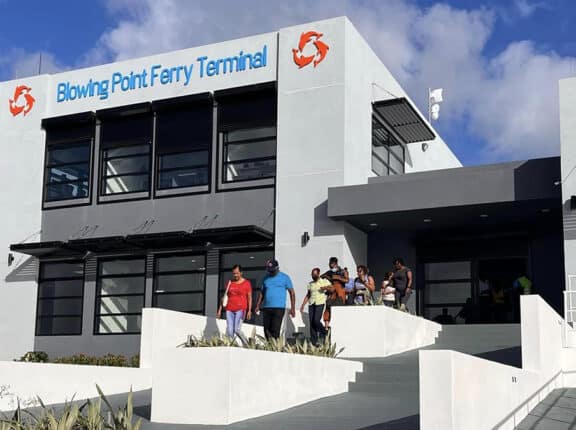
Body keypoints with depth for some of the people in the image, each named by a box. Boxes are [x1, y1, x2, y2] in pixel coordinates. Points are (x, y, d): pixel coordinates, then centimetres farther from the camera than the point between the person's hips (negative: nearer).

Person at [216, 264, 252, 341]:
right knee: (229, 331, -3)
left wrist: (249, 311, -7)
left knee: (237, 330, -14)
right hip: (229, 310, 4)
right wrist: (220, 309, 12)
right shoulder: (230, 283, 12)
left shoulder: (247, 283, 3)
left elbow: (249, 298, 2)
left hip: (240, 309, -4)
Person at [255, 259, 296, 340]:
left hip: (279, 308, -4)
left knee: (275, 331, -12)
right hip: (266, 308, 4)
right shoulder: (266, 278, 14)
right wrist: (258, 306, 10)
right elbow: (262, 293, 19)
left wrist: (293, 308, -3)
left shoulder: (285, 277, 3)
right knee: (267, 331, 3)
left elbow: (291, 293, 3)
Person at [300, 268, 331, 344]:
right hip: (311, 304, 5)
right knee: (311, 322, -2)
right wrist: (303, 305, 16)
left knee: (316, 320, -17)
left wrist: (326, 287, -21)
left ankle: (324, 332, 10)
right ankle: (313, 341, 2)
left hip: (320, 303, -5)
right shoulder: (310, 284, 18)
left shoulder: (324, 281, 6)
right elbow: (308, 295, 22)